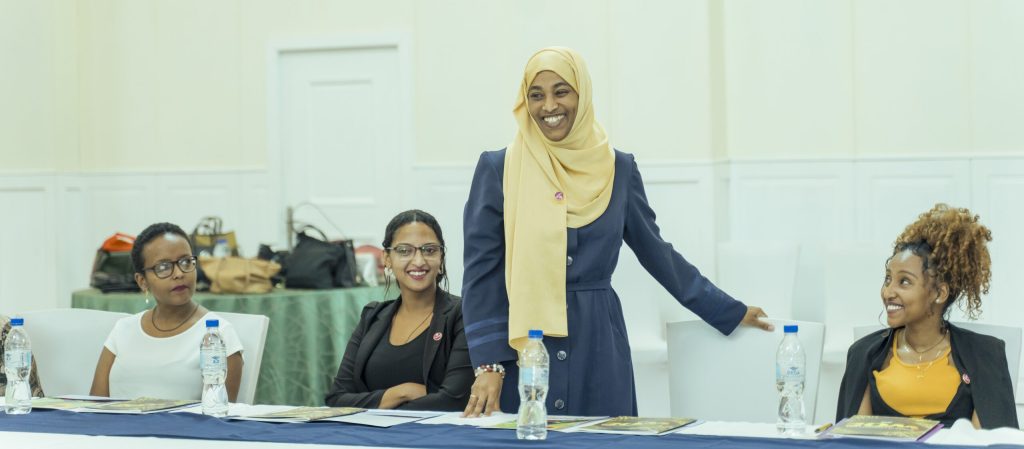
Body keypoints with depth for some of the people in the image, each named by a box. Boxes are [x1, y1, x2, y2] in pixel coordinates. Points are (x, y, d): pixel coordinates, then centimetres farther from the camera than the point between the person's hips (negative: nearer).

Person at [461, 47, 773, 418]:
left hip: (598, 350, 2)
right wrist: (488, 364, -11)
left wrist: (731, 312, 18)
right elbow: (481, 272, -3)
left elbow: (657, 253, 15)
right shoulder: (497, 169, -1)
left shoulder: (618, 169, 5)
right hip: (521, 349, -2)